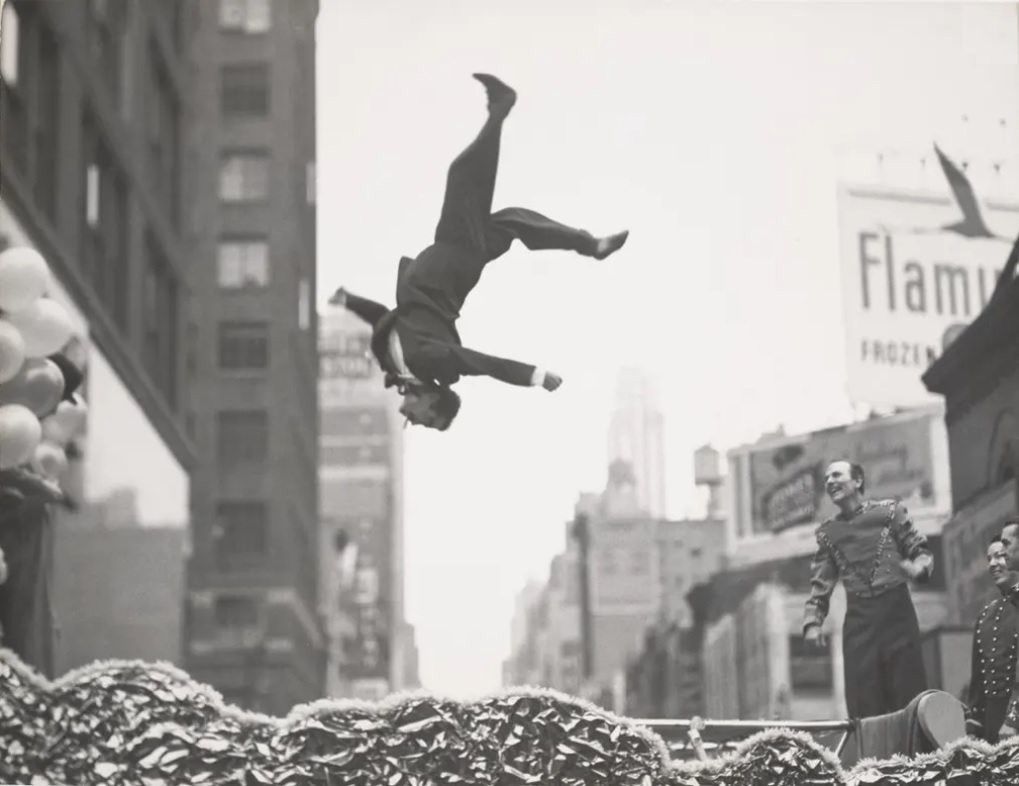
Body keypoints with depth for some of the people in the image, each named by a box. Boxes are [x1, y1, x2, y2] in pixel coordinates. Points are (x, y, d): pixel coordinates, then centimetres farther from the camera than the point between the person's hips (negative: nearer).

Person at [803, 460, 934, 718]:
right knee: (863, 702, -3)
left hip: (895, 609, -2)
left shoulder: (889, 511, 5)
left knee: (908, 690, -4)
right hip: (858, 618, 3)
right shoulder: (827, 532, 14)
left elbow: (922, 551, 5)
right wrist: (813, 622, 1)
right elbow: (821, 582, 14)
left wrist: (916, 568, -17)